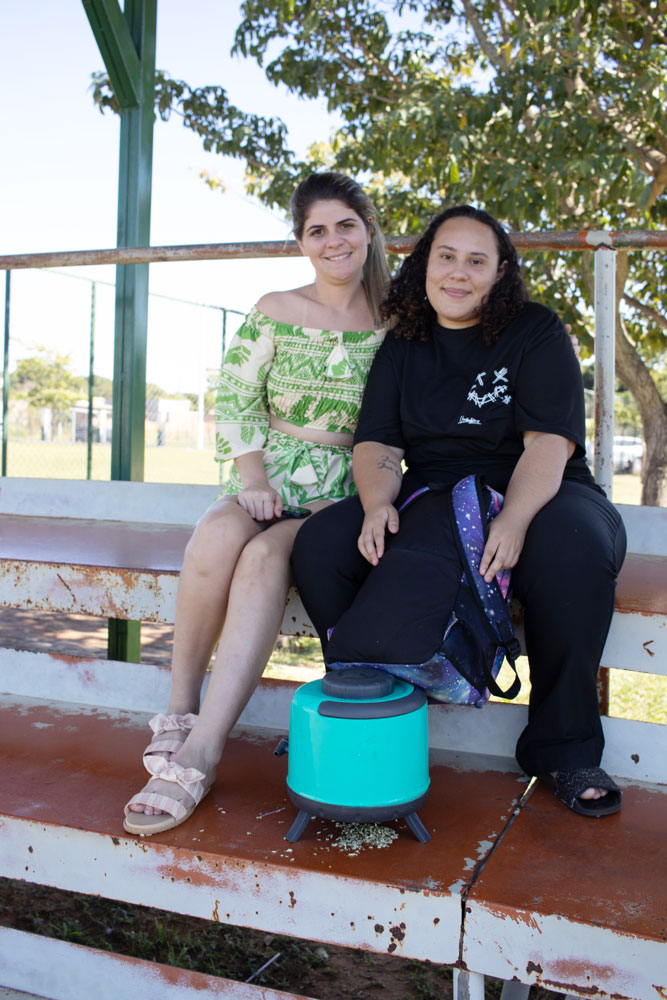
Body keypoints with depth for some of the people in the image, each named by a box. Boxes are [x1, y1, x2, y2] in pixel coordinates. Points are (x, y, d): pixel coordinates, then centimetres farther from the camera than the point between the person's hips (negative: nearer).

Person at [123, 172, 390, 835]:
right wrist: (254, 478, -10)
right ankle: (179, 712, -16)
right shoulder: (274, 311, 9)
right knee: (216, 538, -34)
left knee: (266, 554, -34)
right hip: (269, 478, 1)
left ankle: (199, 753, -34)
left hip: (343, 491, -1)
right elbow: (235, 402, 5)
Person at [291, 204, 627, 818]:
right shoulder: (403, 346, 13)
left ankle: (563, 745, -17)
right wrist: (378, 504, -17)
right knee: (320, 544, -20)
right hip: (436, 500, 3)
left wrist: (514, 521, -28)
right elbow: (377, 443, 6)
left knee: (574, 546, -37)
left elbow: (549, 441, -11)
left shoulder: (537, 332, 1)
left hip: (537, 494, -3)